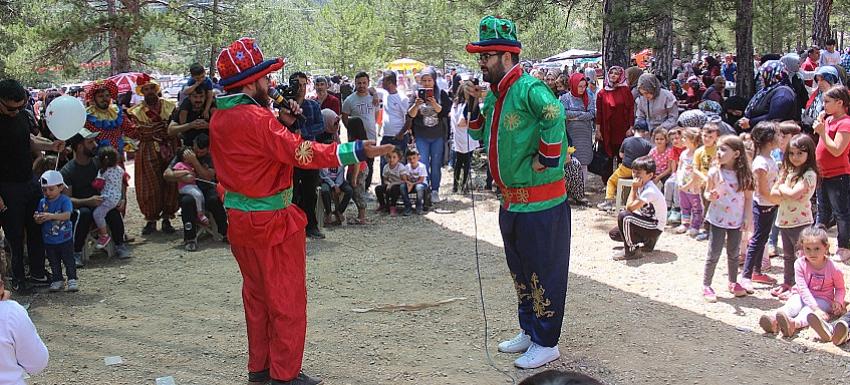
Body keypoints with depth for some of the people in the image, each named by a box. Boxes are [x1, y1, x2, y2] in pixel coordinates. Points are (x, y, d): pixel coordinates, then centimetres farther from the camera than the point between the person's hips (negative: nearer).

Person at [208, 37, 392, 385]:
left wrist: (281, 122, 1)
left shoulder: (220, 118, 6)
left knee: (256, 295, 19)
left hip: (240, 220, 9)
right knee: (287, 300, 3)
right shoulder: (256, 118, -22)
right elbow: (301, 152, -27)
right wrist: (357, 151, -29)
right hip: (272, 222, -9)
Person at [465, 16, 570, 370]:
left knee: (543, 272, 2)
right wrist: (474, 106, 5)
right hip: (512, 200, 10)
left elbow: (554, 116, -38)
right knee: (519, 270, 20)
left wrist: (545, 160, -29)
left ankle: (546, 343, 14)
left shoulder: (529, 89, -19)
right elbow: (480, 136, 21)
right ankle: (529, 331, 35)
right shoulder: (495, 95, 11)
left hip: (541, 201, -10)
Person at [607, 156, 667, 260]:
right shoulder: (641, 186, 3)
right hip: (646, 222, 10)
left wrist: (634, 188, -24)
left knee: (623, 216, -30)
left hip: (655, 227, -10)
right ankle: (646, 242, 17)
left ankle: (631, 251, -15)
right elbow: (632, 208, 7)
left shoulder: (650, 191, -25)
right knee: (613, 233, 9)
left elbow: (630, 207, -29)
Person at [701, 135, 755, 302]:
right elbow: (707, 192, 0)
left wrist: (748, 216, -1)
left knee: (734, 253, 16)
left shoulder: (744, 174, -5)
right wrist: (710, 196, -23)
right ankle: (706, 286, 10)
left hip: (736, 220, 2)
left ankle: (733, 283, 31)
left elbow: (748, 197, 3)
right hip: (718, 219, -2)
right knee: (714, 254, 0)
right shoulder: (715, 172, -9)